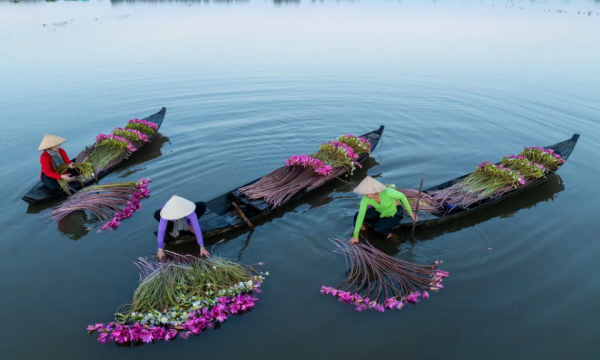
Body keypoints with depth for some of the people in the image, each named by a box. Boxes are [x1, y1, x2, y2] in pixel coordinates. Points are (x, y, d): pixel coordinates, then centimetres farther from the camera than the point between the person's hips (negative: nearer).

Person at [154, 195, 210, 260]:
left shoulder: (188, 209, -43)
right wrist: (160, 249, -35)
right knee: (157, 214, -35)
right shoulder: (166, 212, -43)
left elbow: (196, 228, -41)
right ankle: (172, 228, -1)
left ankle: (188, 224, 2)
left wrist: (202, 247, -42)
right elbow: (161, 231, -37)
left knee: (202, 206, -27)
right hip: (170, 215, 0)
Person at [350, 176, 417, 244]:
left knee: (378, 229, -30)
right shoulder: (365, 199, -28)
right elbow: (360, 216, -25)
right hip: (380, 211, 5)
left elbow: (402, 196, -18)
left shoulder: (387, 192, -38)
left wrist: (410, 212, -8)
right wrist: (355, 236, -24)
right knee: (356, 216, -12)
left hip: (394, 213, -4)